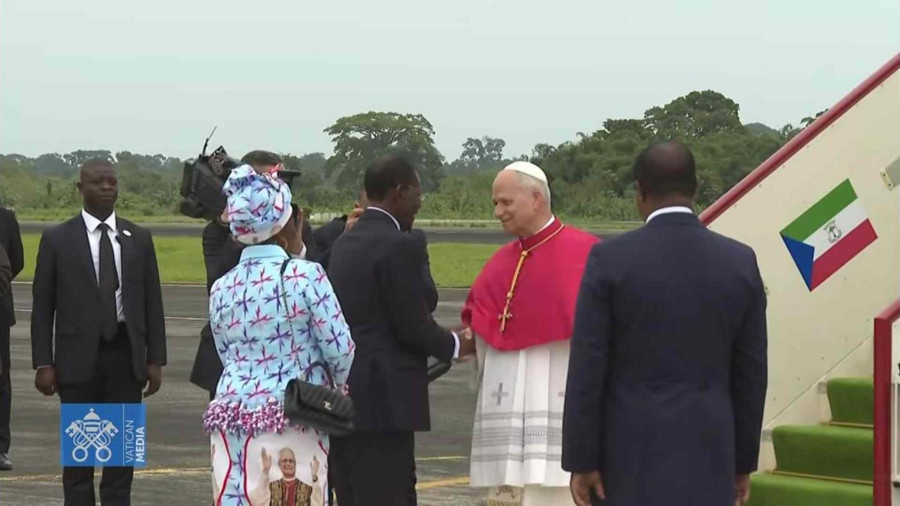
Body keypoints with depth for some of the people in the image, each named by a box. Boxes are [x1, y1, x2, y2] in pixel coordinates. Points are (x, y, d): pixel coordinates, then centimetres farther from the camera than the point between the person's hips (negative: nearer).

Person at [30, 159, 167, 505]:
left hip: (126, 356, 2)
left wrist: (155, 359, 3)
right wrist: (43, 363, -6)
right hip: (79, 357, -2)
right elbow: (42, 307, 0)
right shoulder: (57, 240, 0)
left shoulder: (138, 239, 8)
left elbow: (152, 302, 9)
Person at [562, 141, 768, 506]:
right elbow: (751, 372, 5)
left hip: (631, 453, -2)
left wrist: (581, 461, -3)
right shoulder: (741, 263, 1)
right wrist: (743, 461, 13)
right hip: (707, 454, 2)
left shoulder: (610, 260, -8)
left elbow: (587, 369, -8)